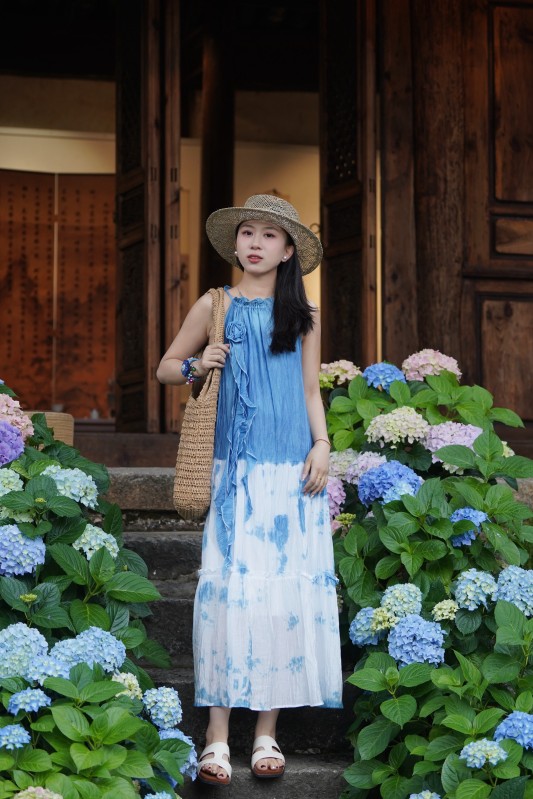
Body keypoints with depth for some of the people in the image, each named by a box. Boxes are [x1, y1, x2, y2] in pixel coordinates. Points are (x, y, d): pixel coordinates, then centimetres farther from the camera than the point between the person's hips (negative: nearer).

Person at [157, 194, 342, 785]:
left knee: (286, 587, -2)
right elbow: (166, 367, 15)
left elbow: (310, 390, 14)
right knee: (228, 585, -9)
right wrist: (196, 366, -6)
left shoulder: (303, 315, 12)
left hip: (292, 470, 1)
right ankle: (218, 735, -7)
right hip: (236, 470, -1)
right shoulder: (214, 306, 9)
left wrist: (321, 445, -1)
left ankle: (268, 730, 6)